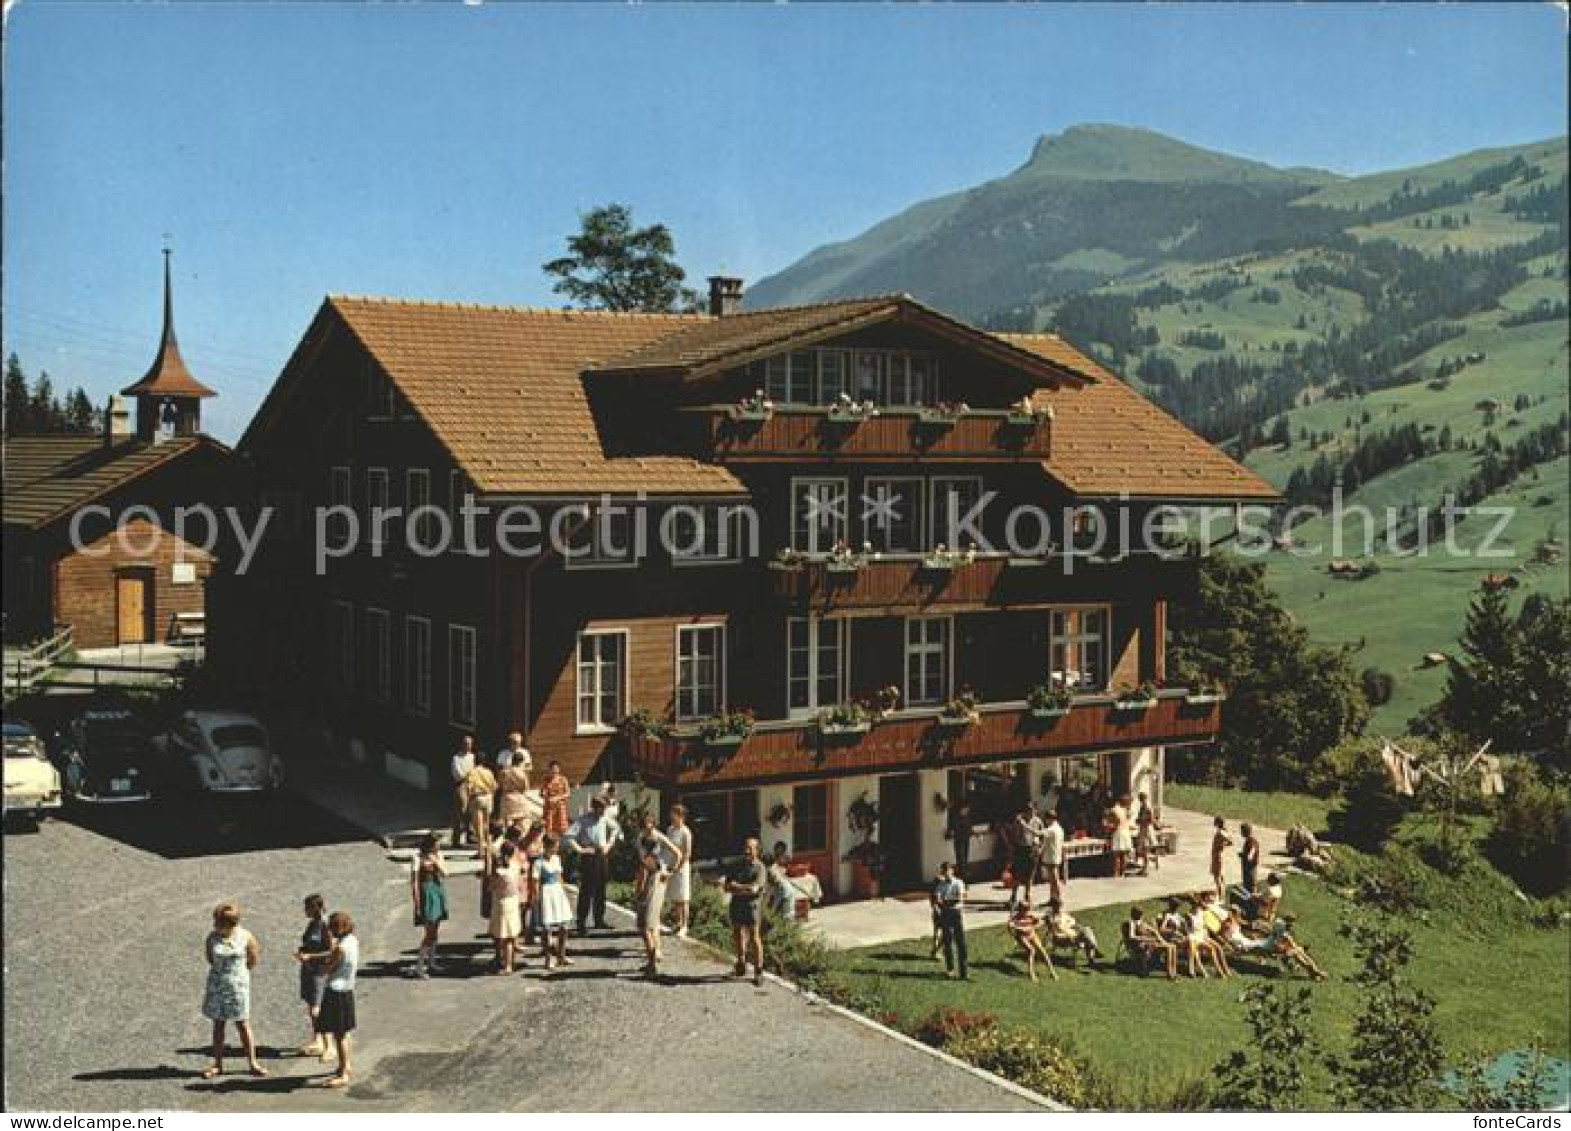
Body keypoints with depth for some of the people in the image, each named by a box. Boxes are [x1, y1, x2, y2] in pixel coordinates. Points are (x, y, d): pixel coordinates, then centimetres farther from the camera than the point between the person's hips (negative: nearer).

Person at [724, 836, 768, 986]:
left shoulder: (759, 867, -5)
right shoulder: (736, 866, 10)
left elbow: (754, 888, -16)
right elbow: (727, 887, 4)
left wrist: (736, 886, -7)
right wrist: (745, 888, -12)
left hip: (751, 906, -5)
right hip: (736, 905, 5)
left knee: (754, 939, -5)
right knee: (738, 937, 14)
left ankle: (758, 972, 1)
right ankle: (741, 963, 33)